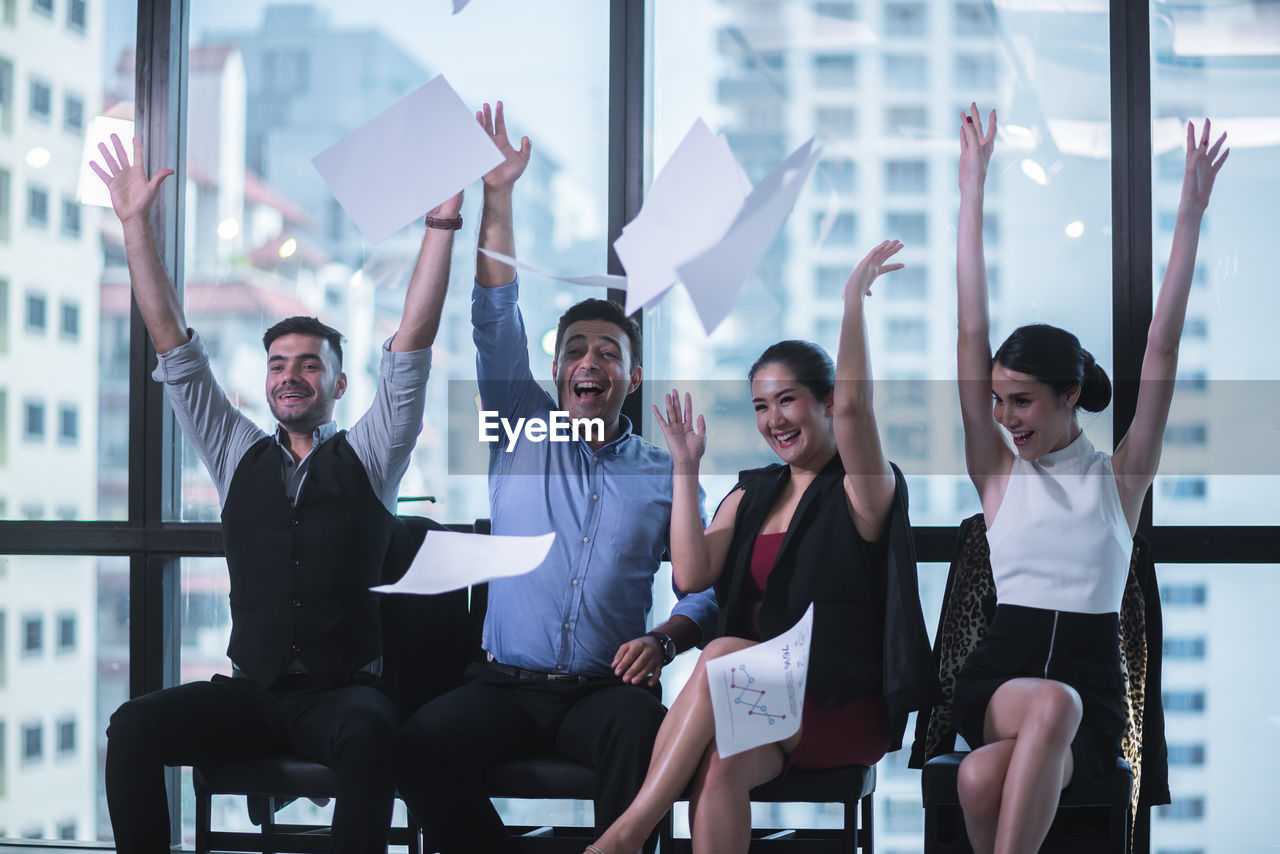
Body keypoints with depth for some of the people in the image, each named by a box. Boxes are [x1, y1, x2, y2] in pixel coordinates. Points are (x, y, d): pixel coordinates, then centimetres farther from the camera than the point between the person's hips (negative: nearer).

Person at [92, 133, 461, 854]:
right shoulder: (239, 456, 16)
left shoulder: (367, 458, 9)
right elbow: (173, 342, 13)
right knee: (133, 726, -25)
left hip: (344, 692, -3)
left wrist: (442, 222, -8)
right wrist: (136, 223, 8)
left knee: (371, 733, -38)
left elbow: (412, 345, 0)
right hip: (251, 692, 3)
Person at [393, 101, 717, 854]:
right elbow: (497, 324, 5)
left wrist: (665, 638, -14)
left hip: (606, 684, -1)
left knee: (643, 736, -37)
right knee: (420, 747, -28)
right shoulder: (523, 438, 13)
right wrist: (497, 198, -1)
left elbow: (706, 586, 8)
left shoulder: (665, 474, 12)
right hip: (505, 681, 1)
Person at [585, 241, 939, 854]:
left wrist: (853, 300, -20)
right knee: (721, 762, -33)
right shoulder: (753, 494, 17)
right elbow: (690, 574, 2)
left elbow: (853, 406, -22)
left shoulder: (864, 489, 0)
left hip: (845, 712, -4)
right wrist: (686, 468, 2)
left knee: (726, 656, -33)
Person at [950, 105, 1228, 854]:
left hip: (1091, 701, -1)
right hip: (1000, 680, 1)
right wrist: (973, 192, -1)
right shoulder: (998, 473, 6)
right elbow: (972, 337, 2)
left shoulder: (1120, 477, 5)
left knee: (987, 777, -34)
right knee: (1050, 705, -36)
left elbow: (1162, 352, -2)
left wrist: (1191, 213, -7)